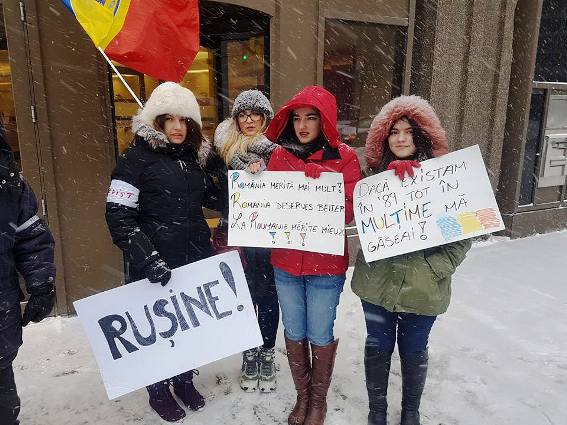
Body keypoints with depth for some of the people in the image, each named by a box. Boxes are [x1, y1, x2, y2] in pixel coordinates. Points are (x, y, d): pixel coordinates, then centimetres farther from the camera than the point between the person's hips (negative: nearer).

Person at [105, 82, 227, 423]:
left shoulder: (197, 155, 7)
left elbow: (218, 202, 11)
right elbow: (118, 216, -14)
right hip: (156, 265, -4)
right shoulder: (137, 158, -8)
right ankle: (159, 392, 34)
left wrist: (219, 168, -6)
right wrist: (148, 259, -22)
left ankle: (185, 381, 40)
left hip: (196, 259, 5)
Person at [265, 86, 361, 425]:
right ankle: (302, 396, 40)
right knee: (294, 333, 16)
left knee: (320, 337, 11)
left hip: (326, 265, -3)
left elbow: (350, 210, -12)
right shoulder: (280, 155, 3)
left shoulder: (344, 158, -6)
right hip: (285, 261, 3)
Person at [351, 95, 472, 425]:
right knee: (378, 348, 15)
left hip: (422, 291, -1)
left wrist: (431, 270, -16)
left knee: (413, 351, 16)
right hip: (377, 284, 2)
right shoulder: (375, 174, 3)